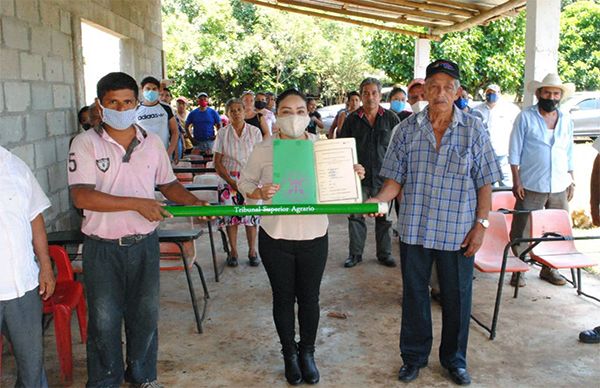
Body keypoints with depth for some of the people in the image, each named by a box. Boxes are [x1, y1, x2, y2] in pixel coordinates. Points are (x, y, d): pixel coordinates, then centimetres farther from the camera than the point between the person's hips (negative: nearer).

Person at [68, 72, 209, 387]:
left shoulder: (152, 142, 3)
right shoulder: (86, 143, -10)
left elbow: (168, 185, 13)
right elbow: (81, 196, -20)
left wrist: (193, 202, -7)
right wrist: (137, 203, -25)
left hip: (144, 243, 3)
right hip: (102, 247, -3)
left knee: (145, 314, 15)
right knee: (104, 319, 10)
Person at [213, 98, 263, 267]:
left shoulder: (254, 132, 1)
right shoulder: (223, 133, 2)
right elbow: (217, 163, 1)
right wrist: (232, 182, -9)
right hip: (228, 179, 1)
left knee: (251, 215, -2)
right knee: (231, 215, 2)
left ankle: (252, 251, 12)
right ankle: (233, 251, 15)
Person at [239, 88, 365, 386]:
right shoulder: (263, 150, -5)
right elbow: (244, 182, 1)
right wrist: (260, 193, -20)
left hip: (314, 235, 1)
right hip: (276, 236, -1)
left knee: (309, 297, 12)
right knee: (283, 297, 12)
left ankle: (307, 352, 34)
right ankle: (289, 353, 34)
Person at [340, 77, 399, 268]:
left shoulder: (391, 118, 3)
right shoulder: (352, 120, 4)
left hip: (384, 176, 0)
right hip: (359, 176, 0)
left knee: (383, 217, 9)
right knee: (356, 216, 5)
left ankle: (384, 254, 21)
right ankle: (355, 254, 17)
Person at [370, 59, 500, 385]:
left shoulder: (474, 130, -2)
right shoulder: (407, 129, -1)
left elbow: (484, 182, 0)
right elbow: (395, 178, 0)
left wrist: (481, 224, -5)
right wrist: (378, 200, -19)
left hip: (458, 232, 0)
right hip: (414, 229, 1)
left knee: (457, 298, 12)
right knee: (414, 294, 13)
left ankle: (454, 359, 34)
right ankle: (414, 356, 33)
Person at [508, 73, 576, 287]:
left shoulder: (566, 120, 11)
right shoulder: (525, 117, -2)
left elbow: (569, 154, 17)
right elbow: (514, 152, -3)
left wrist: (571, 181, 12)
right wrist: (516, 181, -10)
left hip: (559, 188, 4)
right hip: (531, 187, -4)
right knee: (522, 231, -1)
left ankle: (550, 268, 24)